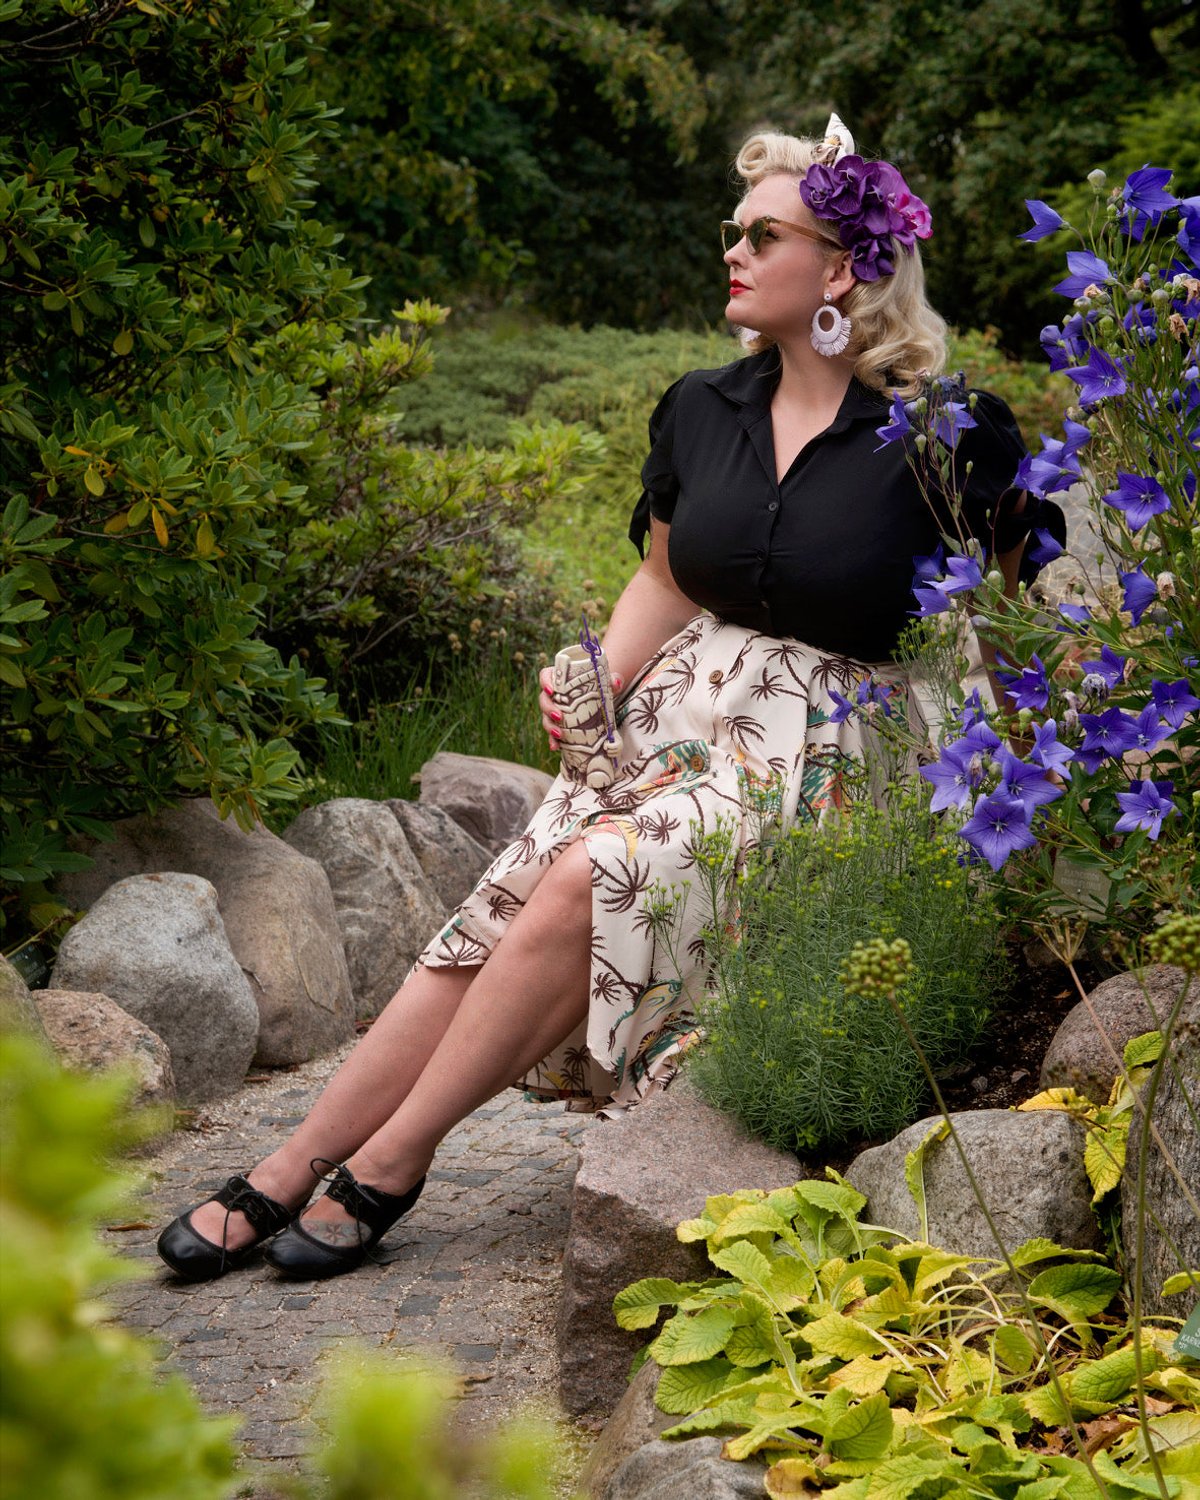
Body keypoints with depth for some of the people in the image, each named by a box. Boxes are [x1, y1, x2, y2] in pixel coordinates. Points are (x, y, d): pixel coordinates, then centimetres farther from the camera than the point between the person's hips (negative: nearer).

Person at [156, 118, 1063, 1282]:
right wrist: (595, 684, 0)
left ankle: (385, 1171, -15)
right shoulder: (703, 410, 9)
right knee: (501, 914, -15)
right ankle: (288, 1173, -12)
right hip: (681, 717, 5)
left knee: (587, 884, -26)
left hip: (819, 752, -5)